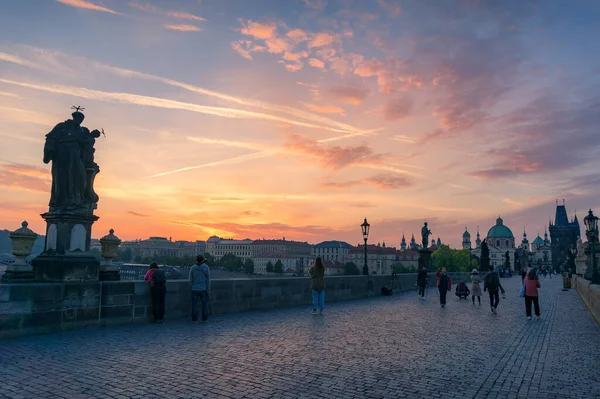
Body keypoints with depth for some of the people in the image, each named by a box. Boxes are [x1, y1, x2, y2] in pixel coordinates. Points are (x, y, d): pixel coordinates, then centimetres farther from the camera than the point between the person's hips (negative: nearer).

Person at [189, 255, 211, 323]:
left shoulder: (192, 268, 0)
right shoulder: (206, 267, -4)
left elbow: (190, 279, 2)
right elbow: (208, 279, -4)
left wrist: (191, 288, 12)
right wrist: (208, 289, 0)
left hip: (194, 289, 1)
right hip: (203, 289, -1)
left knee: (194, 304, 8)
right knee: (204, 303, 8)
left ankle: (194, 319, 11)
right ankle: (204, 319, 9)